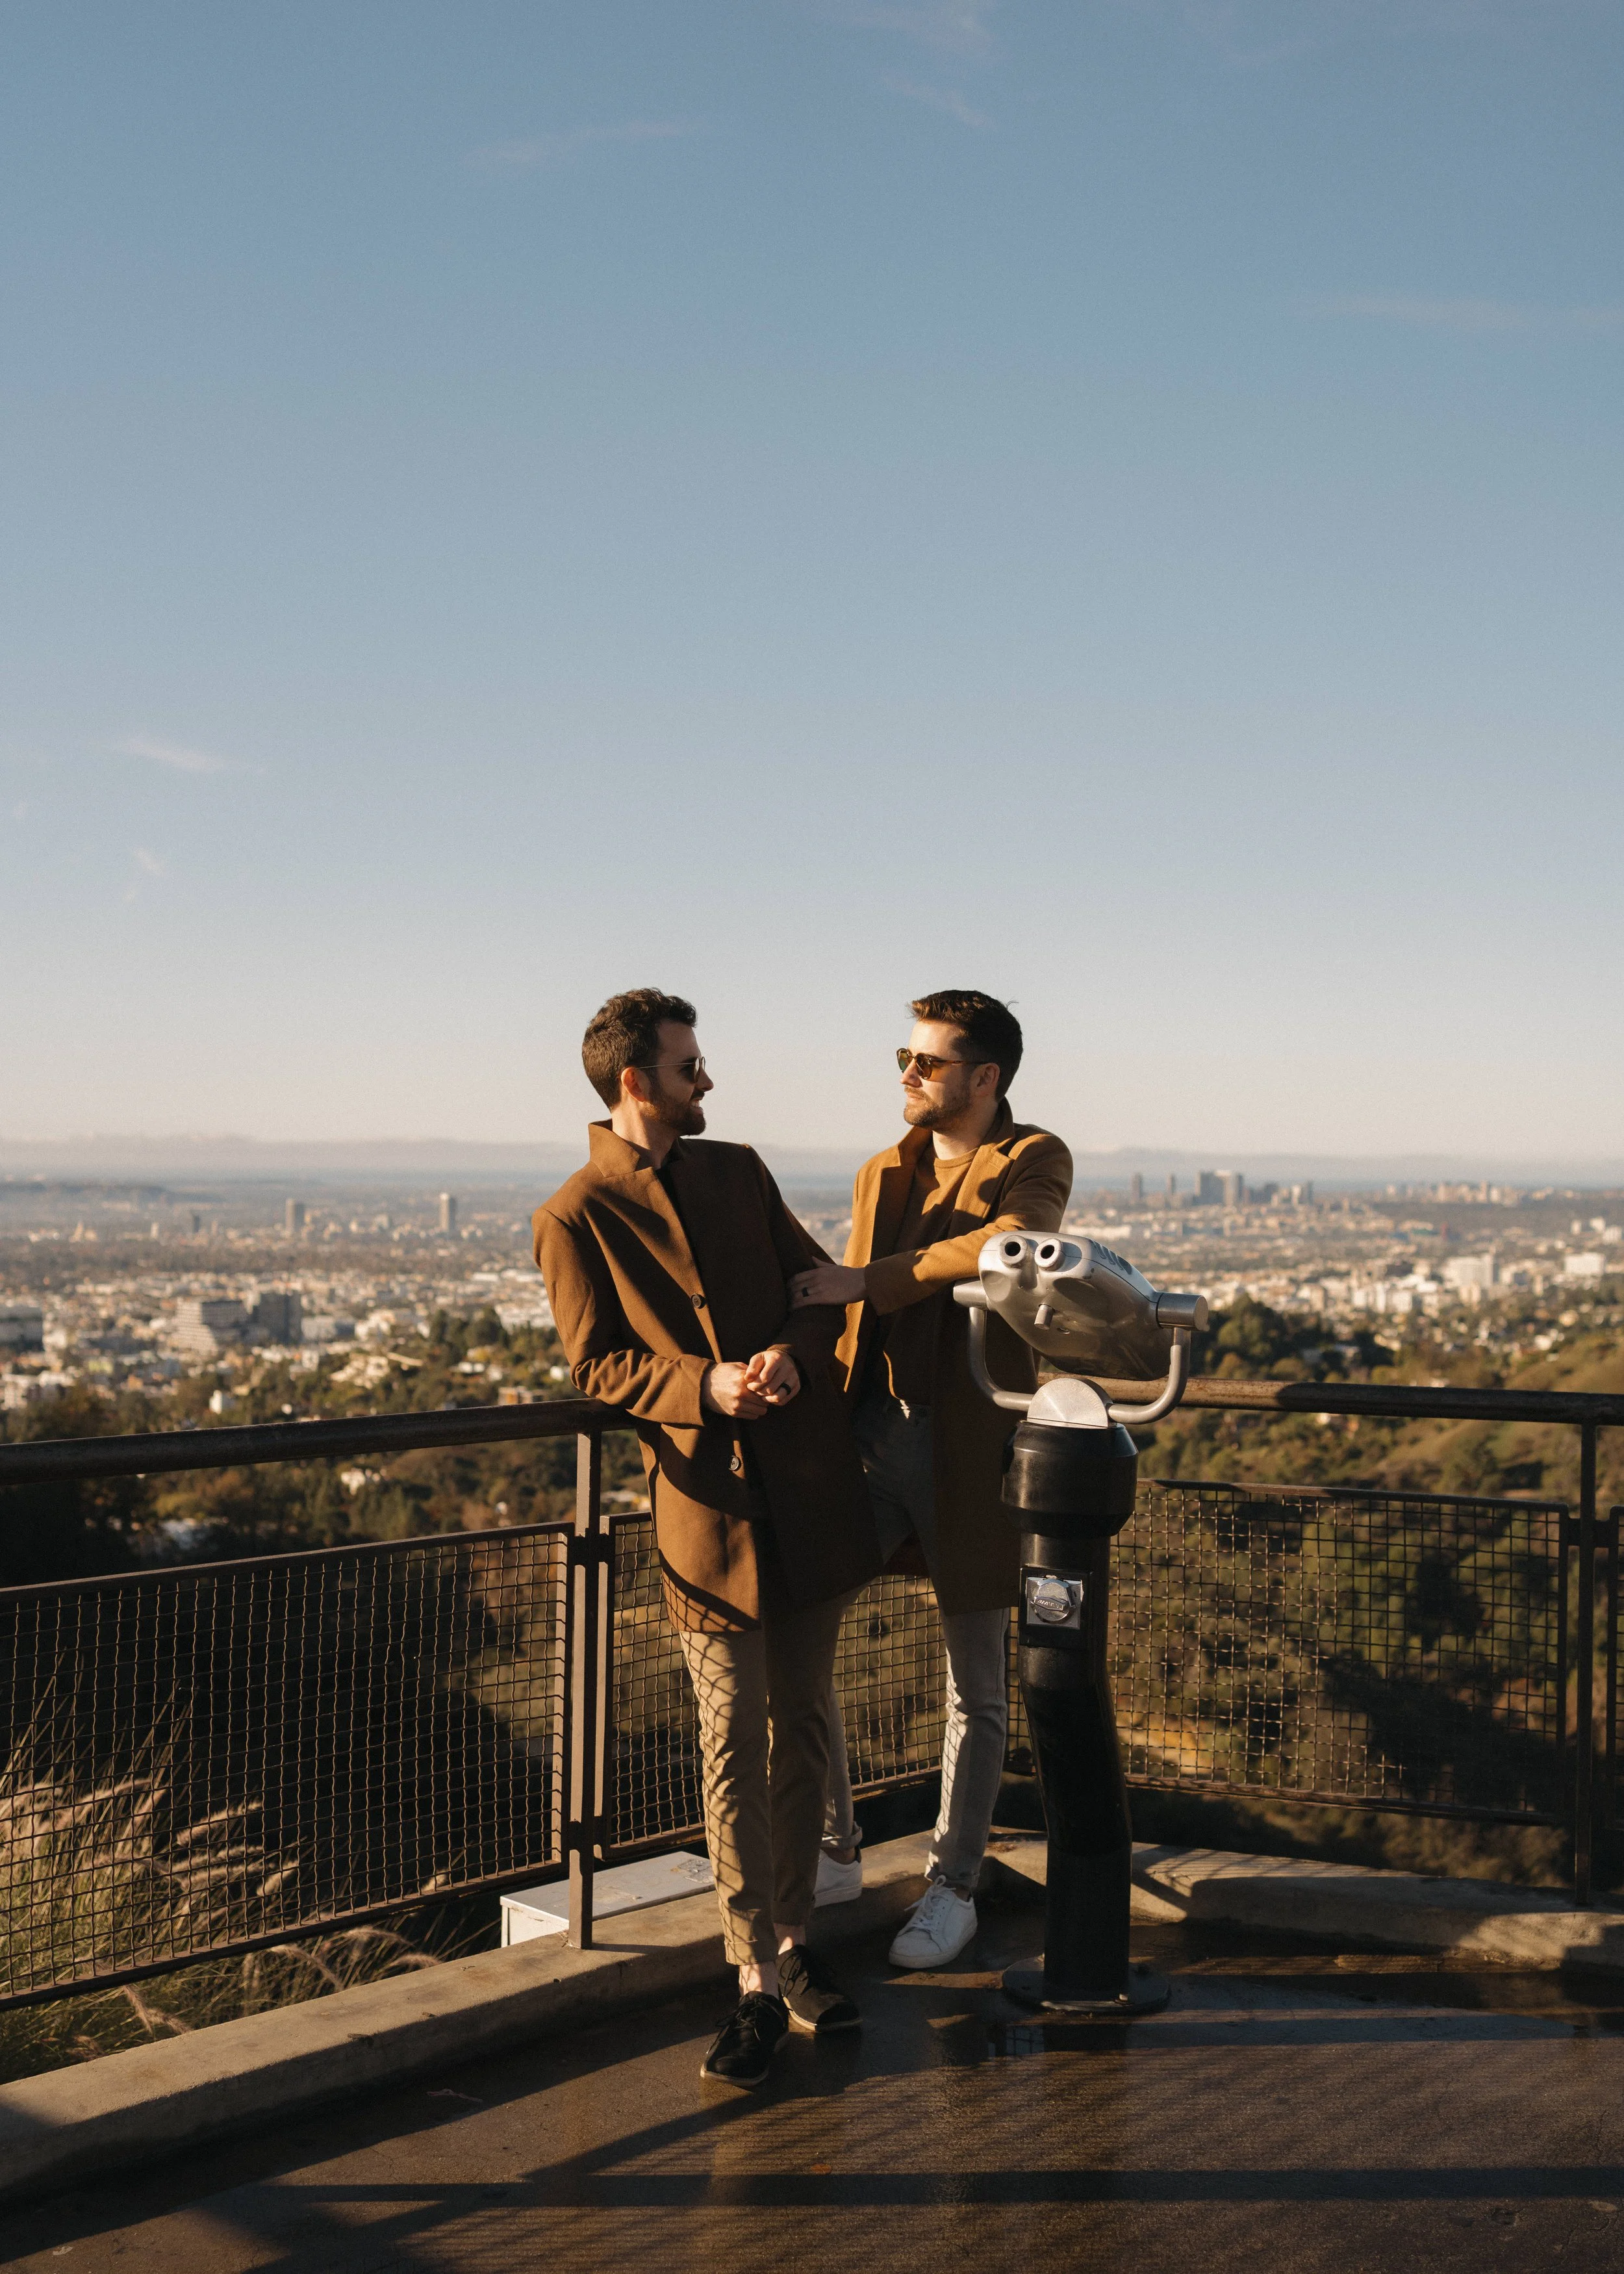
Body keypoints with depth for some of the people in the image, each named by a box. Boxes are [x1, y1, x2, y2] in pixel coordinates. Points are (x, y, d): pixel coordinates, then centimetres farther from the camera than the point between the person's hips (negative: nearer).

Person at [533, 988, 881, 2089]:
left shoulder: (738, 1171, 12)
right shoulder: (574, 1217, -2)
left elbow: (821, 1283, 15)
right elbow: (596, 1365, -5)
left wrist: (794, 1356, -7)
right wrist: (707, 1386, -20)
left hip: (811, 1481, 5)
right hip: (706, 1494, -5)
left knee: (803, 1725, 11)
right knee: (735, 1742, -2)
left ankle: (793, 1937, 25)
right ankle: (760, 1983, 5)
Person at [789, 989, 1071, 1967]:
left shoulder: (1034, 1161, -4)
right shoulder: (881, 1176, 15)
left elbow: (1009, 1246, -27)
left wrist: (869, 1280, -26)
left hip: (968, 1446, -5)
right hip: (870, 1436, 6)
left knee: (975, 1684, 6)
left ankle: (954, 1889, 20)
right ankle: (834, 1851, 16)